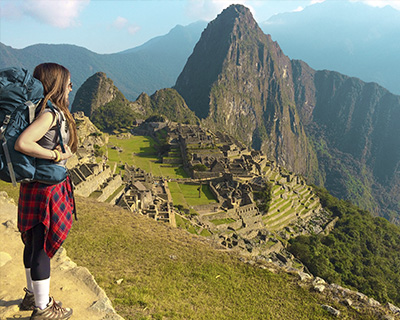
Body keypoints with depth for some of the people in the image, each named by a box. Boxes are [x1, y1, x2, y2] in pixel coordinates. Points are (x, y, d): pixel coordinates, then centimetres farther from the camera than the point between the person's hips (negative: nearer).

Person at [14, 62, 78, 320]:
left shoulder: (52, 112, 7)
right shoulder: (50, 114, -20)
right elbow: (22, 144, -31)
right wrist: (57, 155, -22)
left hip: (38, 187, 9)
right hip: (46, 190, -9)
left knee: (35, 244, 21)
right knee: (42, 248, 4)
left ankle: (32, 295, 40)